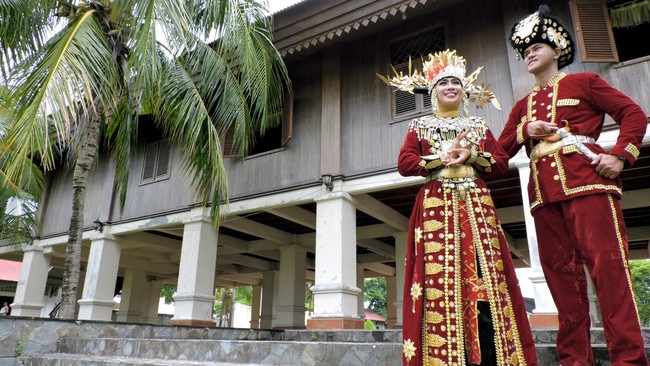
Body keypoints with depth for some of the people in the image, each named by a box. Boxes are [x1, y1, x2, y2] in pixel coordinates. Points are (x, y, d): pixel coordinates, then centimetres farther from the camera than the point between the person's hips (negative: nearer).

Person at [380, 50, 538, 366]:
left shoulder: (479, 126, 20)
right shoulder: (420, 126, 14)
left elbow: (502, 164, 12)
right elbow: (404, 164, 0)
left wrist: (472, 155, -5)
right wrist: (443, 154, -7)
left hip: (476, 204, 3)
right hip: (436, 206, -2)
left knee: (485, 275, -7)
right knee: (441, 279, -9)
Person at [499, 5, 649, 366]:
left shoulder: (583, 81, 14)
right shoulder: (523, 105, 24)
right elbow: (502, 149, 18)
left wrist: (621, 155, -9)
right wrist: (525, 130, -1)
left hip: (586, 179, -4)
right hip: (544, 191, 4)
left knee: (607, 264, -11)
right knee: (561, 272, 1)